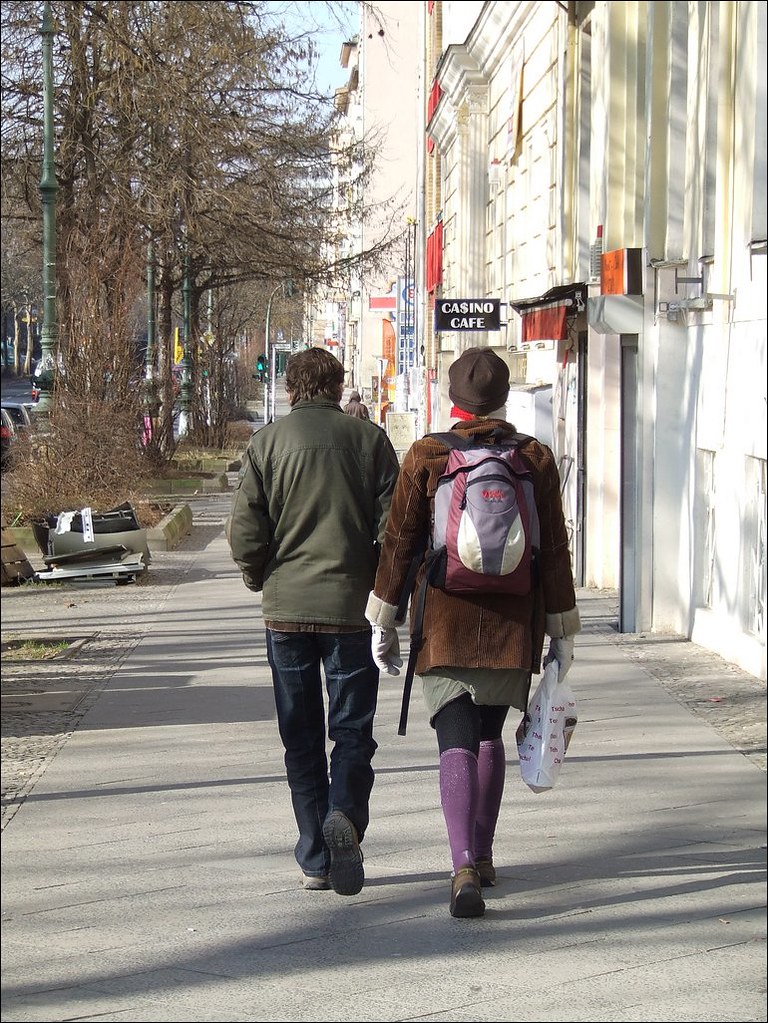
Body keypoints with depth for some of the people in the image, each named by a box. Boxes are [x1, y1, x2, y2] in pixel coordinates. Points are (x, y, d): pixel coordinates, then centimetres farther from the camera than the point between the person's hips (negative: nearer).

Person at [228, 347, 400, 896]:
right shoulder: (369, 440, 0)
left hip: (287, 609, 1)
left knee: (301, 737, 9)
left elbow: (245, 531, -4)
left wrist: (261, 581, 12)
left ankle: (315, 859, 8)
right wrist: (383, 589, 11)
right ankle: (345, 815, -18)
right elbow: (393, 526, -3)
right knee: (353, 728, 8)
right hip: (352, 608, -1)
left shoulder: (267, 443, 0)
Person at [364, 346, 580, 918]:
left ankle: (465, 867, -22)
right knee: (490, 734, 19)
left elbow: (399, 543, -2)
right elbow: (554, 552, 2)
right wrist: (563, 631, 8)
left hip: (444, 625, -2)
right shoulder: (536, 460, 1)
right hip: (513, 626, 2)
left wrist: (384, 621, 6)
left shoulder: (426, 457, -4)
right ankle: (482, 855, 29)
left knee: (457, 742, -5)